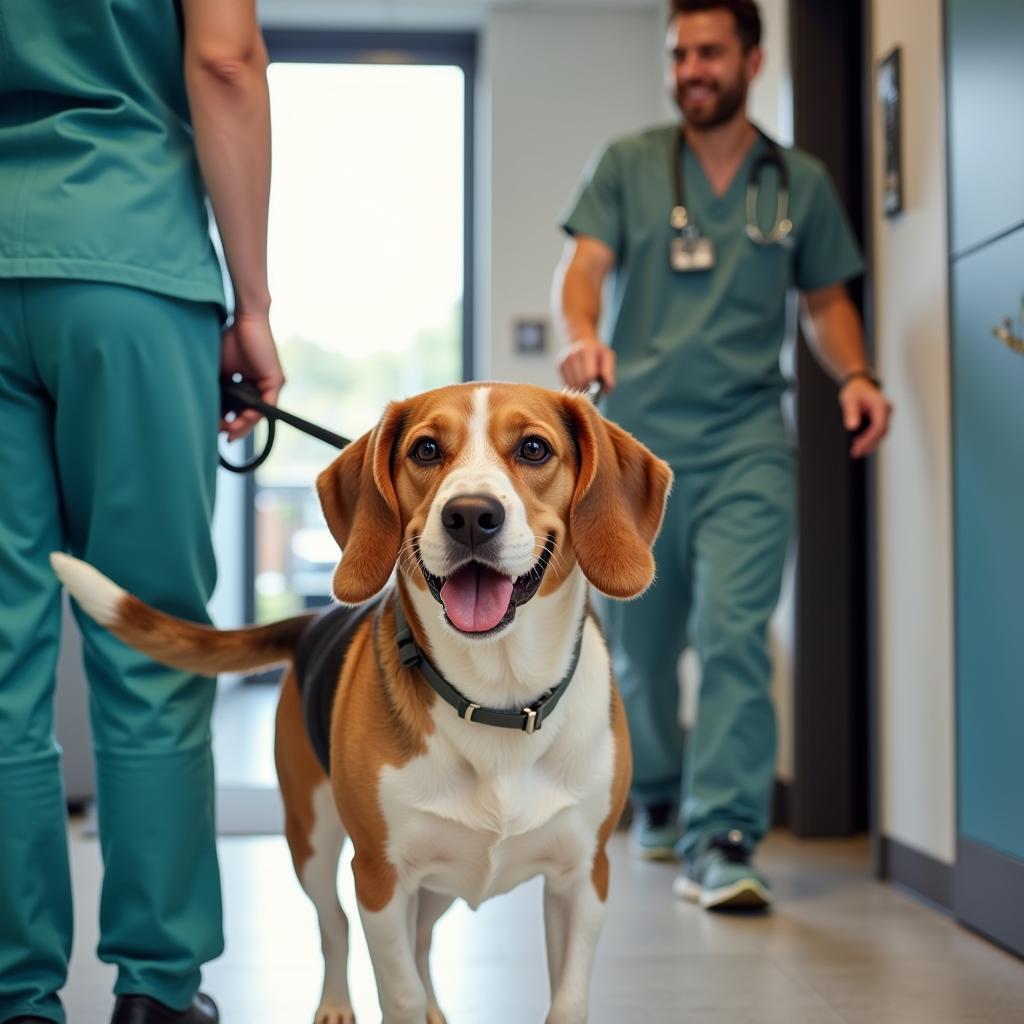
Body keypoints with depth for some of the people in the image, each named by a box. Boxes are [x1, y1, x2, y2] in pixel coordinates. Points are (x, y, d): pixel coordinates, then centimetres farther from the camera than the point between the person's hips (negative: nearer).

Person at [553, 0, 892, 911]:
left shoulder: (800, 182, 10)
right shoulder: (628, 166, 7)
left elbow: (827, 299, 16)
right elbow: (583, 268, -5)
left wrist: (856, 375, -4)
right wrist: (582, 336, -27)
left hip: (746, 440, -1)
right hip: (638, 436, 1)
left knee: (736, 633, -15)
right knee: (642, 644, 12)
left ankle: (722, 839, -12)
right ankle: (656, 799, 36)